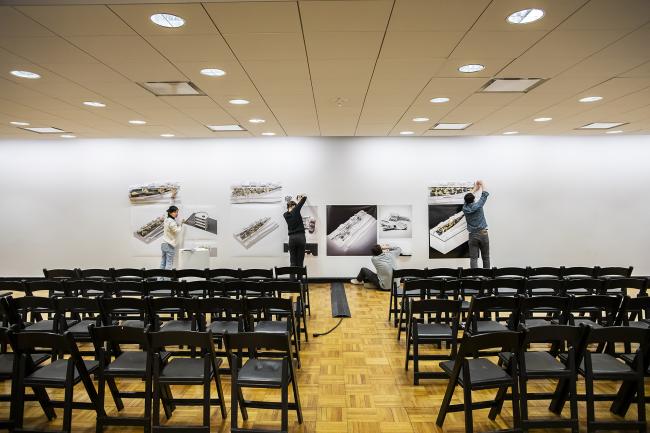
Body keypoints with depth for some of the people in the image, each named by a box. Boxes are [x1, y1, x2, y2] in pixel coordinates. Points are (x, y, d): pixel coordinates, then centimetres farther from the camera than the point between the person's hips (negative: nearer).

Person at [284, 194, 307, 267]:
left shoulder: (286, 215, 8)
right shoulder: (296, 210, -3)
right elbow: (305, 198, -1)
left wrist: (298, 200, 33)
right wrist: (300, 197, 21)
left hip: (292, 239, 3)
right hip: (301, 237, -3)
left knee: (293, 262, 5)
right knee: (300, 262, 1)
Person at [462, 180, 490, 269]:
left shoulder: (465, 208, -1)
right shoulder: (478, 205, -8)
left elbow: (468, 200, 19)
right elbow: (485, 195, 7)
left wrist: (475, 189, 30)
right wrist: (482, 184, 22)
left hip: (473, 236, 2)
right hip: (483, 233, -2)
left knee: (473, 258, -1)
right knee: (485, 257, 8)